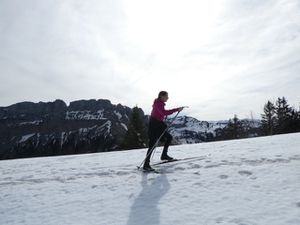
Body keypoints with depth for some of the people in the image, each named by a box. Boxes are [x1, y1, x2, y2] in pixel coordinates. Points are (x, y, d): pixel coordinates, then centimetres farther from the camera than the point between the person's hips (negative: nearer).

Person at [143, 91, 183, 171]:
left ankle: (164, 155, 22)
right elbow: (164, 112, -30)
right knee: (152, 145, -11)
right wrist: (177, 109, -30)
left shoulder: (160, 103, 14)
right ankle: (146, 164, -7)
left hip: (159, 125, 10)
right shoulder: (158, 103, -15)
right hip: (154, 125, -10)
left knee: (169, 137, 12)